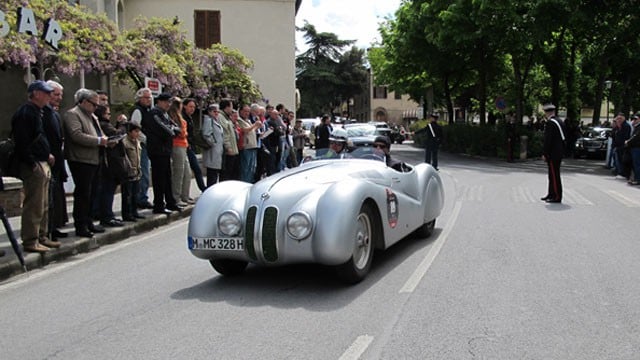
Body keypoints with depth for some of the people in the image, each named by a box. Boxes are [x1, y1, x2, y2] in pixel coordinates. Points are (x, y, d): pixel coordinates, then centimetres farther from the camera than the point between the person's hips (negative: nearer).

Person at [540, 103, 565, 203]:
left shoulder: (550, 123, -15)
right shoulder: (559, 121, 13)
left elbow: (547, 140, -19)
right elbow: (561, 138, 17)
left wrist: (544, 153, -13)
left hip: (552, 154, -10)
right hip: (559, 153, 10)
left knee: (554, 175, -5)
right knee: (552, 174, 16)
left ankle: (557, 197, -2)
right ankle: (551, 194, 24)